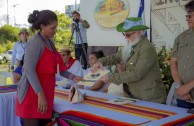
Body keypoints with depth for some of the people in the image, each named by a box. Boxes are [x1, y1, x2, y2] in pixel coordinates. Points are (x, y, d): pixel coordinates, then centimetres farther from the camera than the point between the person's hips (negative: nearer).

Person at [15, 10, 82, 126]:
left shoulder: (50, 42, 11)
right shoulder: (35, 43, -15)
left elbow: (55, 67, 19)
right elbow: (29, 71, -22)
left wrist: (72, 77, 10)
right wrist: (40, 94, -27)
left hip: (45, 92, 8)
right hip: (33, 93, -8)